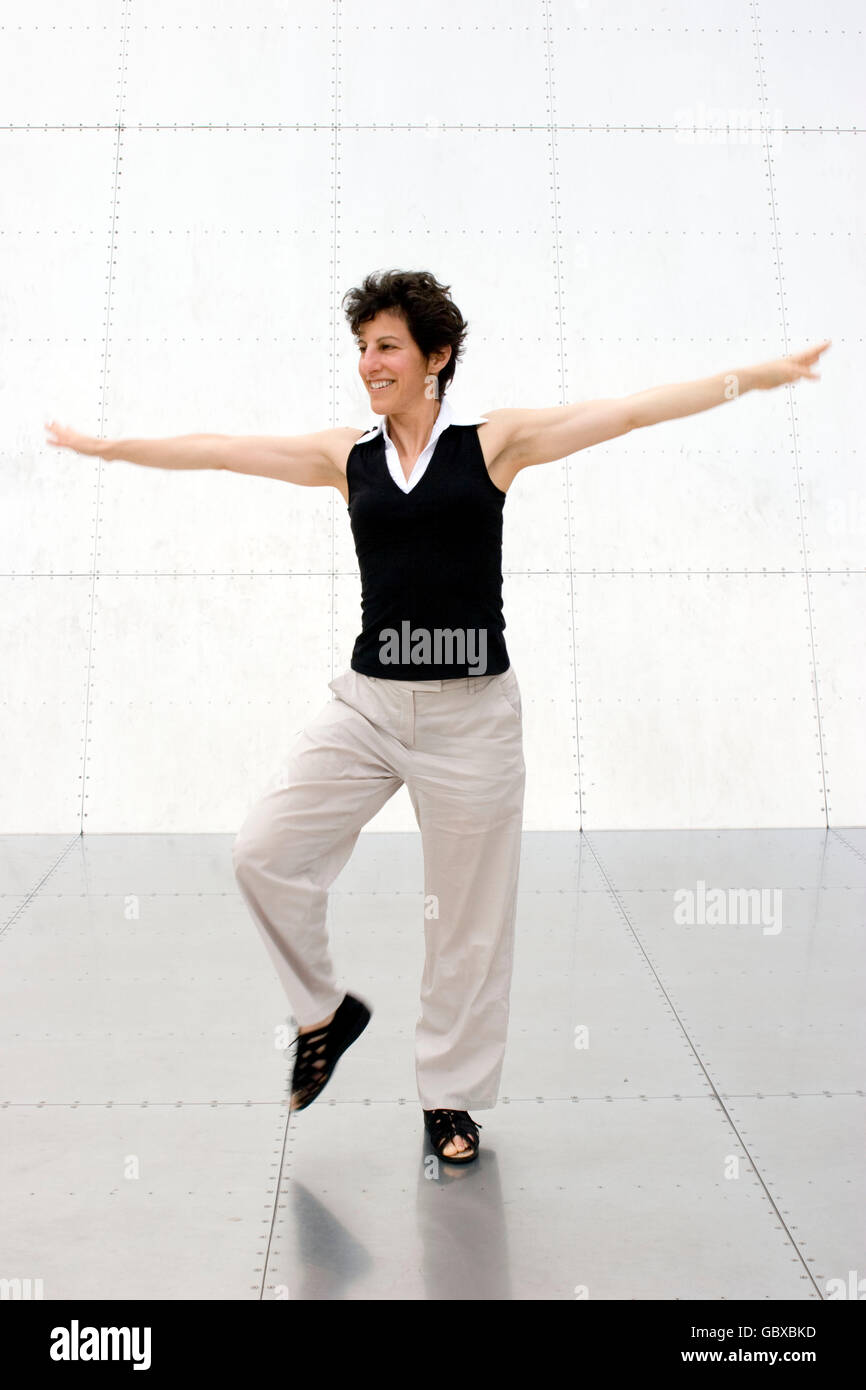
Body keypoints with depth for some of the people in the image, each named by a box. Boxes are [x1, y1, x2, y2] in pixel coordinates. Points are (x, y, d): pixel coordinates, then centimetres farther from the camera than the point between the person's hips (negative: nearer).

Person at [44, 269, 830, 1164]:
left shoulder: (493, 441, 1)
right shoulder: (346, 458, 9)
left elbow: (628, 411, -3)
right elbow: (214, 449, 14)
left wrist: (754, 376, -7)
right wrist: (106, 445, 20)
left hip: (471, 712, -2)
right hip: (367, 704, 3)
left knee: (468, 917, 6)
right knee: (263, 854, -5)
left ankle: (451, 1096, 27)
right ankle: (324, 1013, 22)